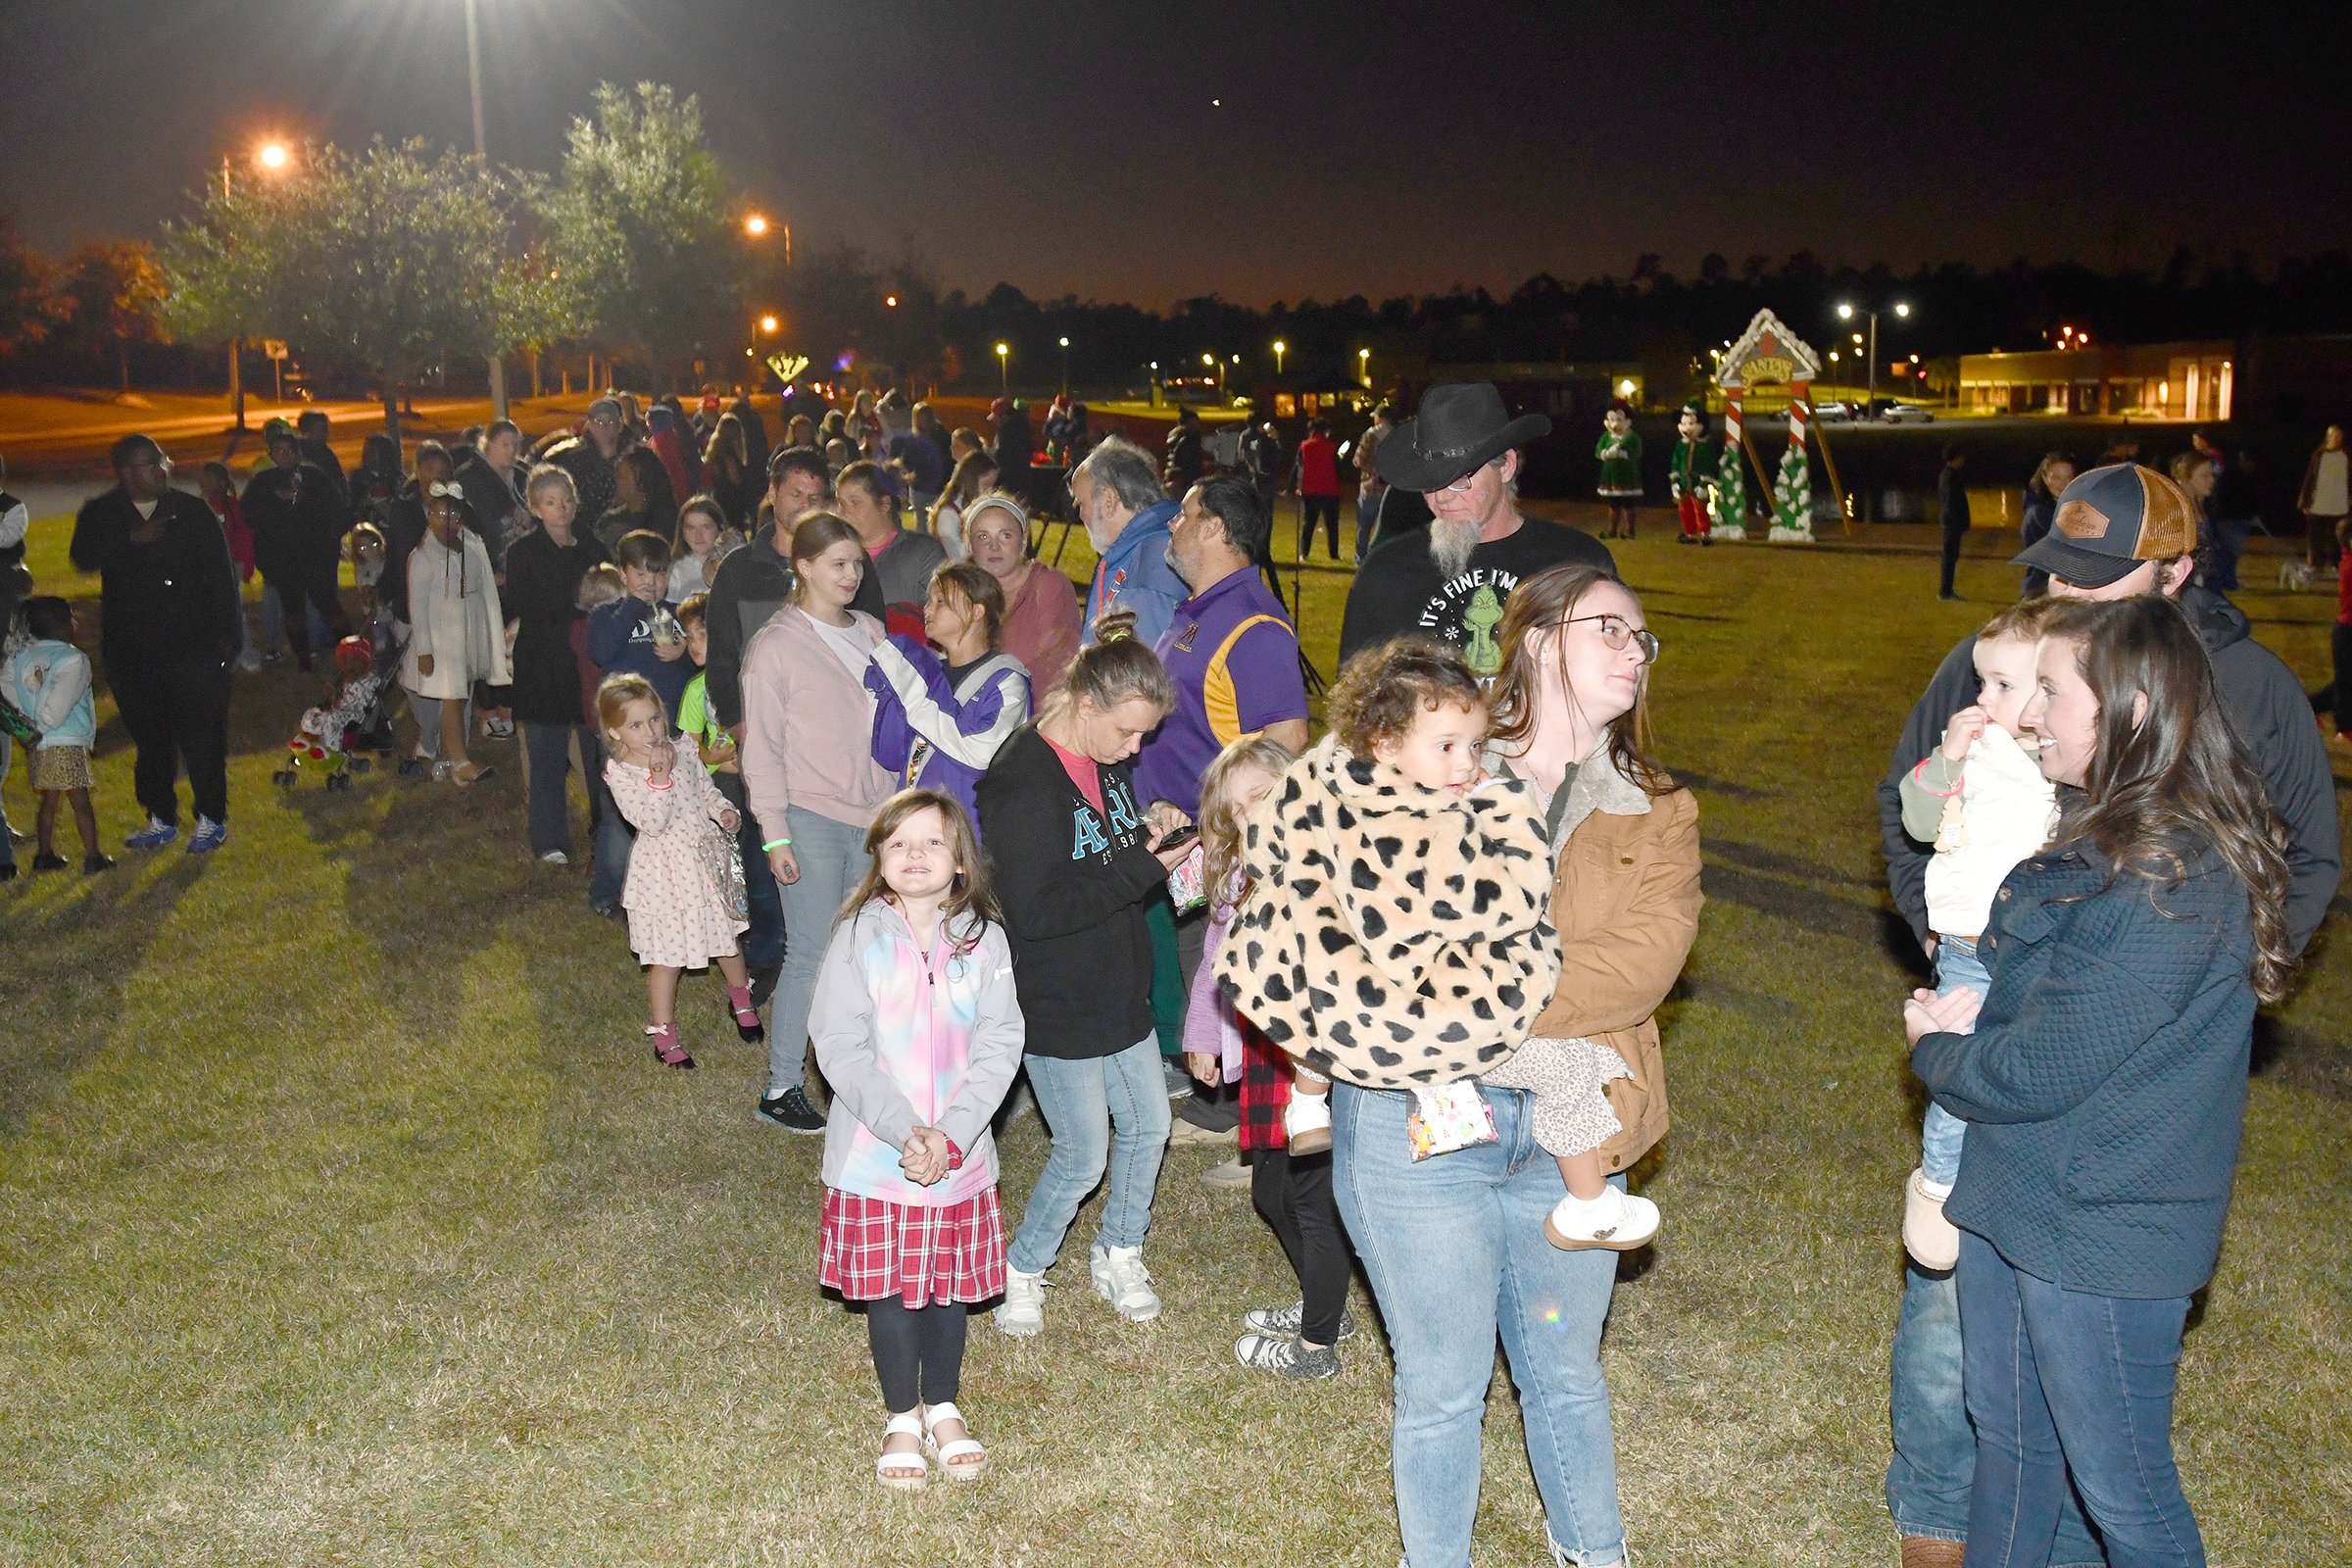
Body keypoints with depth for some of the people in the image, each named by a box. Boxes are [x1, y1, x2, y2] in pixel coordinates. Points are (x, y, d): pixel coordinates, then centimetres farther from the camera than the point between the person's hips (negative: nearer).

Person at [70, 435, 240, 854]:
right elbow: (83, 559, -14)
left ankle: (211, 819, 11)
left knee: (201, 736, -1)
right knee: (150, 737, 10)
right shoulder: (100, 515, 4)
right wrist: (131, 539, -26)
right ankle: (161, 819, 23)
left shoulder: (192, 510, 1)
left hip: (194, 647, -2)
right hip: (131, 650, 2)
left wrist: (225, 632, -4)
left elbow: (220, 573, 1)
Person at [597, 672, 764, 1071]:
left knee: (725, 937, 21)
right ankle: (663, 1034, 20)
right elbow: (652, 822, -26)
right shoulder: (619, 773, -18)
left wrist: (721, 809, -4)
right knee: (666, 956, 3)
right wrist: (659, 777, -35)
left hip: (706, 857, 5)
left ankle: (741, 999, 46)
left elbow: (704, 786, 14)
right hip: (665, 870, -5)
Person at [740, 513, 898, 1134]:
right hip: (811, 820, -5)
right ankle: (781, 1087, 7)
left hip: (873, 817, 6)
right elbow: (762, 747, -5)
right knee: (812, 956, -4)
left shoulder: (872, 632, 11)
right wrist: (774, 834, -9)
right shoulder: (776, 646, -5)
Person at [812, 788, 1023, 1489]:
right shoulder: (860, 937, -8)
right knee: (889, 1288, 9)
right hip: (875, 1155, -1)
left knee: (951, 1284, 15)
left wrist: (950, 1134, -17)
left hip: (960, 1153, 2)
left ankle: (944, 1408, 35)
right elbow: (838, 1045, -12)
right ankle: (902, 1418, 29)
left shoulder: (984, 939, -4)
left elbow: (999, 1044, -7)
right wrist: (905, 1129, -19)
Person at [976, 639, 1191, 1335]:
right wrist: (1139, 871, -27)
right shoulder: (1023, 785, -24)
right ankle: (1021, 1271, 24)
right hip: (1058, 1008, -8)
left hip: (1119, 991, 8)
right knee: (1084, 1155, 1)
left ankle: (1118, 1255, 38)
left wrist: (1156, 842, -4)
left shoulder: (1106, 763, 3)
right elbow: (1034, 912, -28)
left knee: (1148, 1124, 17)